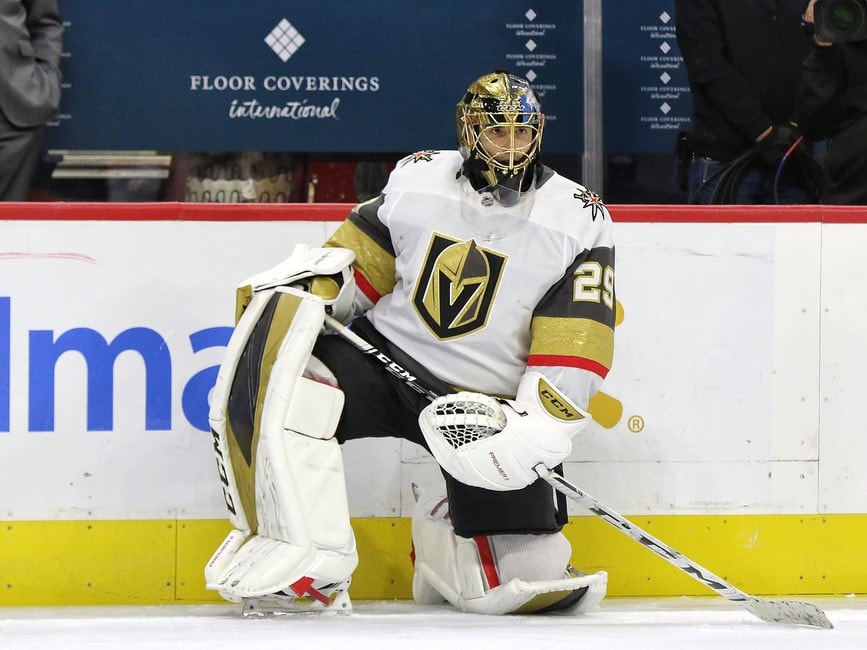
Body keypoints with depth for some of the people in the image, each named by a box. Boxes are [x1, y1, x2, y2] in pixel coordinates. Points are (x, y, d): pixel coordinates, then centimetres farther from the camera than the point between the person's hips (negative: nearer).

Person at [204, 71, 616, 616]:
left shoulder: (580, 220, -3)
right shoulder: (417, 179, 4)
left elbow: (576, 347, -9)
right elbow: (351, 261, 12)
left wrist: (539, 427, -22)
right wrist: (301, 284, -9)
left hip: (486, 401, -1)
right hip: (385, 360, 1)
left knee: (528, 569, -15)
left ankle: (441, 538, 23)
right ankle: (305, 564, -30)